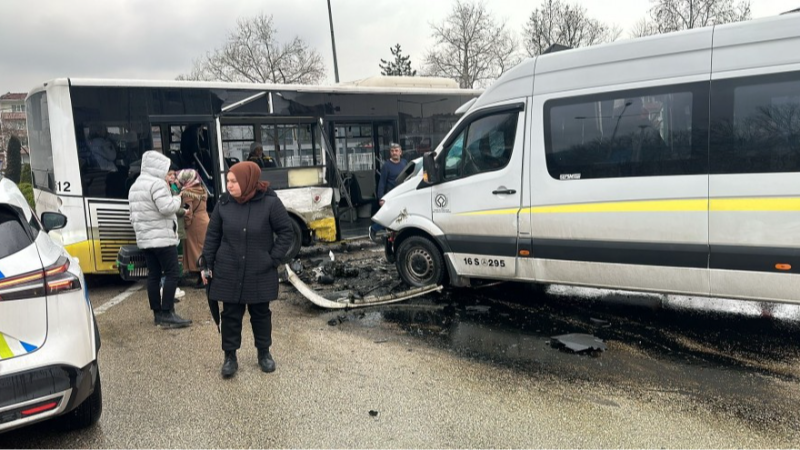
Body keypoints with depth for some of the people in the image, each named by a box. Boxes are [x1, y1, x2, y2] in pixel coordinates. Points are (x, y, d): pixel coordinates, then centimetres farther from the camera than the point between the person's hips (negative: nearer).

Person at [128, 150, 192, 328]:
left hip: (144, 238, 9)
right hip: (162, 238, -9)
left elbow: (134, 215, 21)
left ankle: (157, 313, 12)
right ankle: (167, 314, -9)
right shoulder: (157, 183, -12)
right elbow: (166, 207, -22)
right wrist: (177, 199, -4)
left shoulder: (135, 186, 19)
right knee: (172, 274, -7)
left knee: (153, 275, 9)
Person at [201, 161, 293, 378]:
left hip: (260, 274, -2)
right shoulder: (224, 203, -3)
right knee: (231, 315, 9)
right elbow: (212, 235, 5)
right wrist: (207, 264, 3)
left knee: (261, 313, 13)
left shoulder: (270, 202, -13)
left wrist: (273, 259, -10)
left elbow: (285, 232, -6)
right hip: (228, 273, 2)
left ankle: (264, 353, 31)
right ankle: (230, 356, 23)